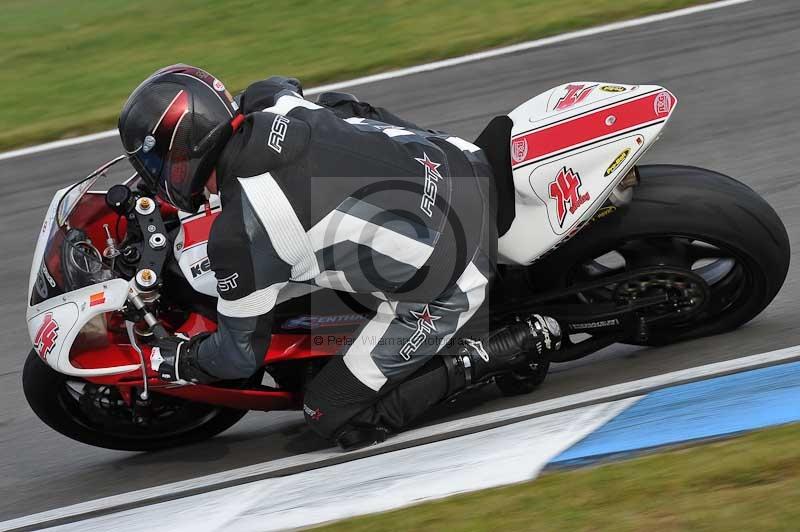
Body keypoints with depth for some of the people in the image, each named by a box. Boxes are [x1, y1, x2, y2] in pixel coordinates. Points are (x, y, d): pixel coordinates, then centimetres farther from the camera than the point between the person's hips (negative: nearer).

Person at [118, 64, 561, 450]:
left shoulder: (238, 235, -20)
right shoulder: (270, 105, 0)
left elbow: (242, 355, -5)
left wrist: (170, 361, 14)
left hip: (443, 287, -7)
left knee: (335, 419, 6)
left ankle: (517, 344, -1)